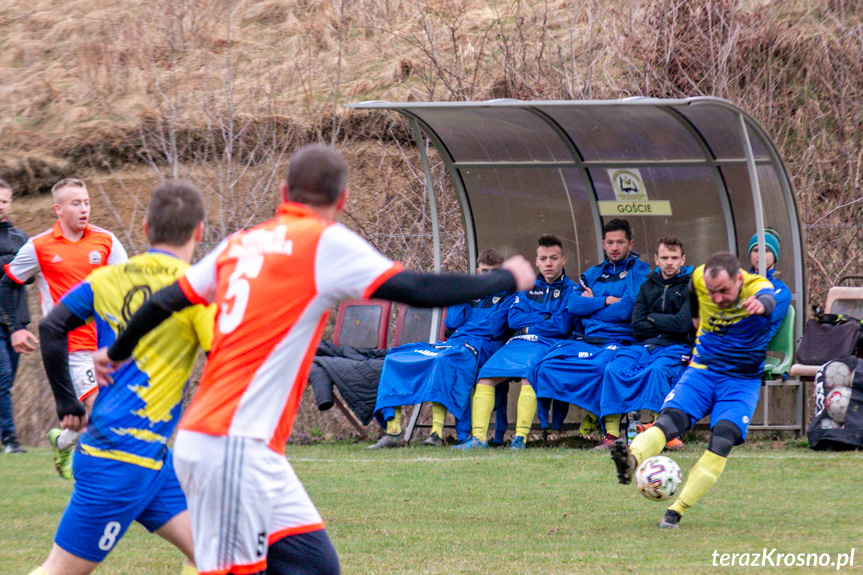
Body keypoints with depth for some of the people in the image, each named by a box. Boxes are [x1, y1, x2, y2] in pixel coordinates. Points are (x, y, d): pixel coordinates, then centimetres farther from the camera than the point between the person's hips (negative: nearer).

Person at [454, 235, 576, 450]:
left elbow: (561, 325, -6)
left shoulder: (569, 289, 8)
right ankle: (478, 437, -22)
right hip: (517, 343, 6)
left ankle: (520, 438, -41)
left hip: (545, 344, -6)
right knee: (485, 375, -16)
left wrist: (530, 326, 2)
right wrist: (544, 319, -1)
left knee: (528, 374, -35)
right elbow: (513, 319, 10)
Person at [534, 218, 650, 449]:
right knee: (549, 362, -19)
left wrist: (592, 304, 3)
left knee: (603, 365, -38)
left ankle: (612, 434, -35)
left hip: (621, 339, -6)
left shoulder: (640, 271, 5)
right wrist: (606, 301, -4)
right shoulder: (593, 274, 22)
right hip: (587, 340, 6)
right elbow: (574, 305, 7)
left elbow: (626, 310, -9)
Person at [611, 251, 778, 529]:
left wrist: (761, 304, -65)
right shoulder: (698, 279, -8)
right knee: (669, 420, -26)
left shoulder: (757, 287, -19)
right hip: (702, 369, 2)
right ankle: (631, 460, -54)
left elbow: (768, 299, -45)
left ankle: (675, 511, -26)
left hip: (742, 380, -2)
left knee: (722, 439, -25)